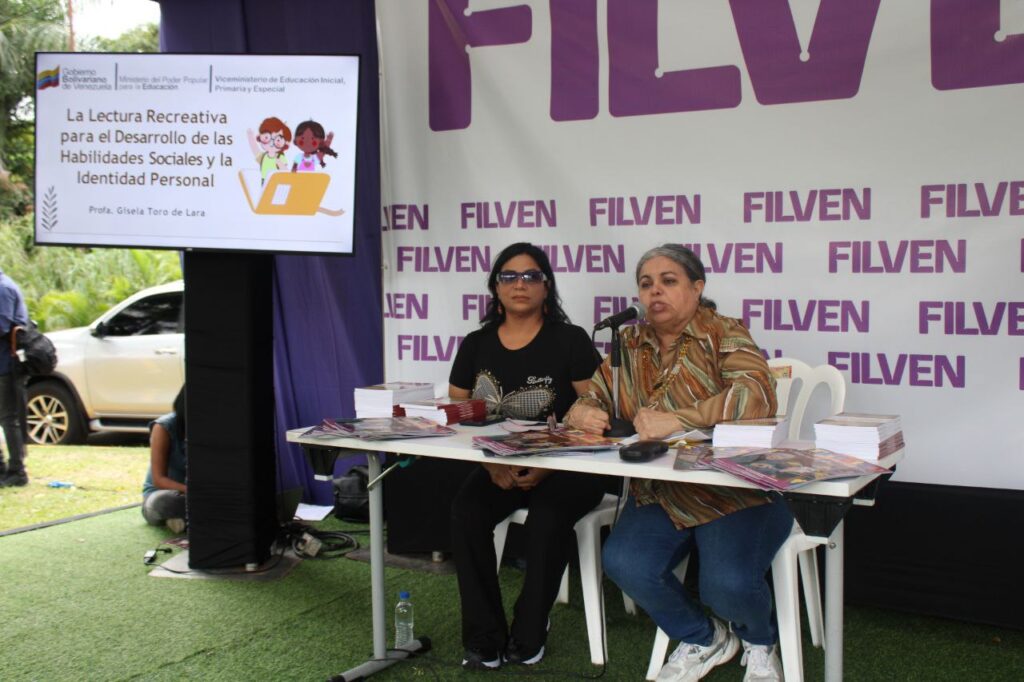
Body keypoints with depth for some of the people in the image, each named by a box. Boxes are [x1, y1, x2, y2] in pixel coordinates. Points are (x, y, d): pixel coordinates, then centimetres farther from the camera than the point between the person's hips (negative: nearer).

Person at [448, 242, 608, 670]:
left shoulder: (569, 340, -3)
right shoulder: (476, 346, 9)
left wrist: (547, 467, -20)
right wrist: (492, 464, -11)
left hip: (565, 468, -3)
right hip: (499, 466, 4)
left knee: (547, 517, -33)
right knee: (467, 511, -26)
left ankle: (527, 636, -12)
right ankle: (483, 640, -17)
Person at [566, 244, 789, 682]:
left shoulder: (725, 335, -6)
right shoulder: (631, 346, 11)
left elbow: (757, 395, -24)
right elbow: (591, 399, 13)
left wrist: (676, 420, -34)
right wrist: (584, 414, -13)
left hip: (737, 493, -5)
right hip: (660, 494, 5)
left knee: (727, 583, -28)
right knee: (623, 563, -22)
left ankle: (759, 641, 14)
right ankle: (702, 640, 10)